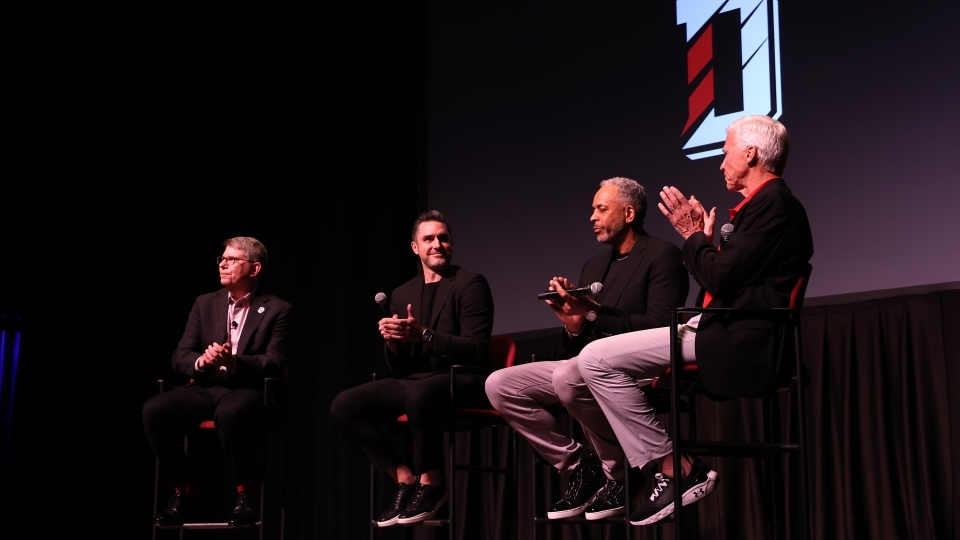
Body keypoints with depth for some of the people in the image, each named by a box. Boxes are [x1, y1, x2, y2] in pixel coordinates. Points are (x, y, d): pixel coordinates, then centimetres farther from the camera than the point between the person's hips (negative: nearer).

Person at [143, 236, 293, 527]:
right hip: (206, 387, 5)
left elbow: (275, 363, -8)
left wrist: (233, 362, -25)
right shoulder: (205, 304, 15)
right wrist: (201, 361, -15)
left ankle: (247, 491, -18)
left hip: (249, 390, -4)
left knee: (229, 413, -40)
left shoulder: (277, 310, 2)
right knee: (154, 410, -23)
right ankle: (184, 490, -7)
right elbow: (180, 357, 9)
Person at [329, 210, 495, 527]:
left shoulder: (470, 284, -3)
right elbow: (399, 369, 12)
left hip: (462, 381, -6)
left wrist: (424, 334, -24)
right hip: (415, 381, 6)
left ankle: (431, 483, -18)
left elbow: (477, 350, -13)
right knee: (344, 406, -15)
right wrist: (392, 341, -11)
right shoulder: (402, 294, 13)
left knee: (419, 393, -40)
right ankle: (405, 477, -5)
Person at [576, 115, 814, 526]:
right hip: (726, 329, 11)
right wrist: (703, 239, 15)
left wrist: (694, 236, -5)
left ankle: (677, 469, -8)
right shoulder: (770, 202, 20)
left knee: (597, 360, -15)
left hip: (738, 342, -11)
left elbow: (721, 279, -19)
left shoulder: (772, 203, -13)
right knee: (599, 358, 15)